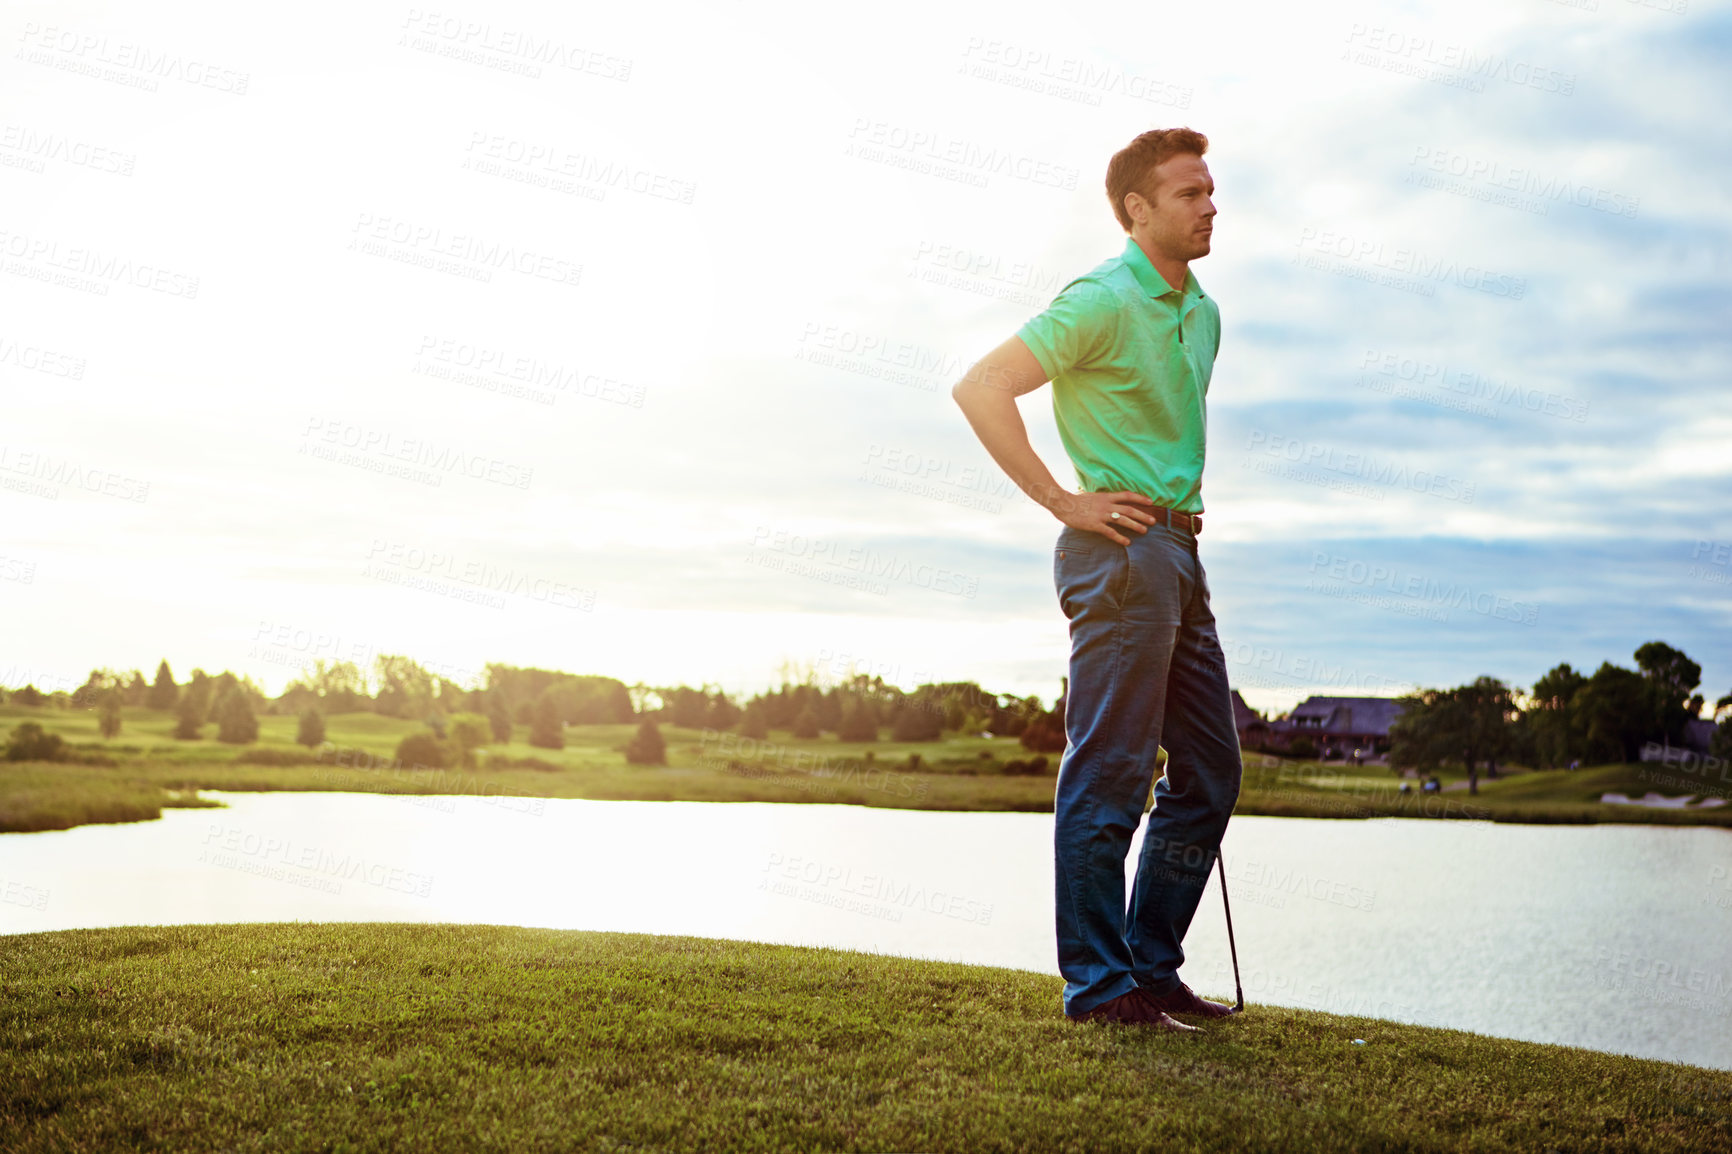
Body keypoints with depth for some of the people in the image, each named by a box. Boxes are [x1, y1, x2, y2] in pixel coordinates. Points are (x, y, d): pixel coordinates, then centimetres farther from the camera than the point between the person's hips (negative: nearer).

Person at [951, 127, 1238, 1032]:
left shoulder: (1201, 313, 18)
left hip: (1179, 551, 9)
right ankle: (1098, 983, 2)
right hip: (1120, 549, -9)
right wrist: (1064, 503, -16)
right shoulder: (1101, 302, -10)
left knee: (1209, 772, 10)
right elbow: (980, 389, -18)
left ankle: (1151, 966, 19)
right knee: (1109, 772, -6)